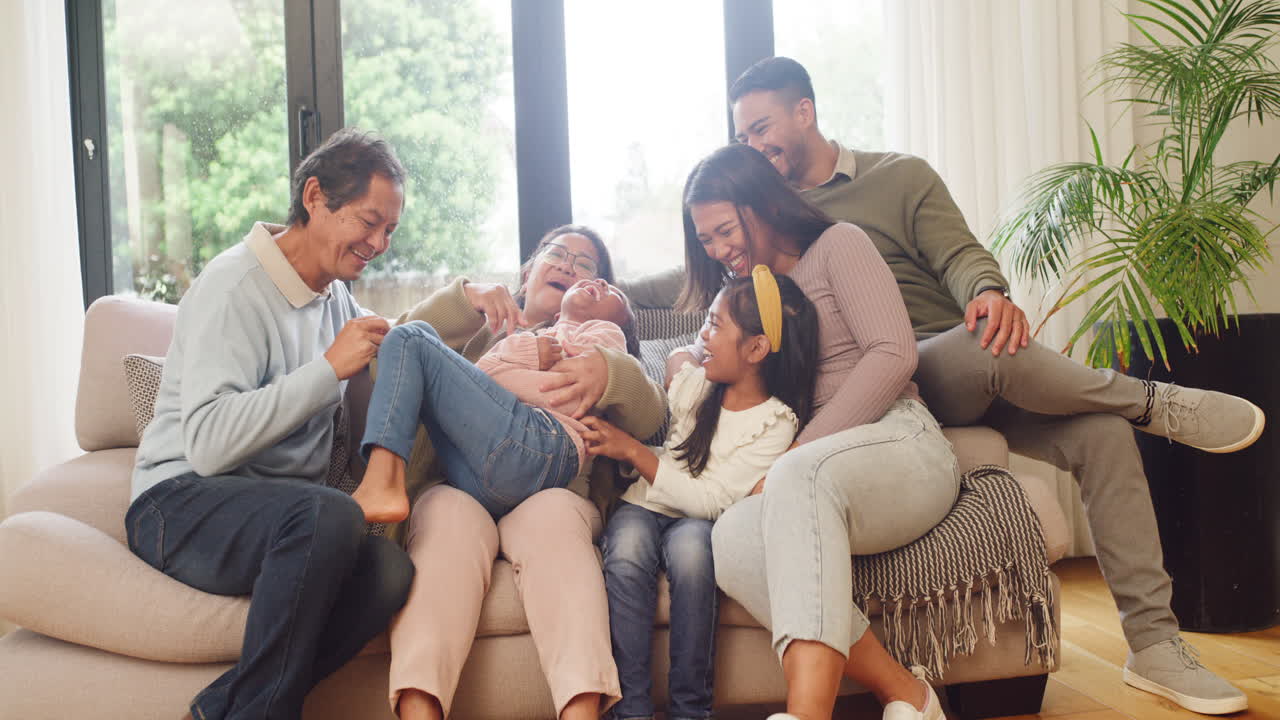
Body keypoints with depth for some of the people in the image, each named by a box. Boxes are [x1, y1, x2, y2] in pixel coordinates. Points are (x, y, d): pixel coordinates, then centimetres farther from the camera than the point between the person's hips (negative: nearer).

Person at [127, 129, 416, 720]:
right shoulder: (235, 286, -11)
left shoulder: (333, 293, 16)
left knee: (391, 572, -26)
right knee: (330, 513, -38)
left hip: (283, 514, 7)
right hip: (182, 502, -7)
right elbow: (208, 443, -23)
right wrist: (330, 367, -20)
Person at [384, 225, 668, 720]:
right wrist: (464, 298, -4)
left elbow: (650, 419, 7)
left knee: (552, 515, -36)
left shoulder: (599, 343, 28)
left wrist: (611, 376, -15)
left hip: (552, 491, 0)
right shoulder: (477, 329, 30)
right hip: (455, 483, 0)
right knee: (452, 516, -36)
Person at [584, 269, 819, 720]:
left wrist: (631, 450, -18)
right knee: (627, 551, -32)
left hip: (696, 519, -3)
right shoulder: (691, 380, 6)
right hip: (642, 506, 3)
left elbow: (711, 500, -16)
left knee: (691, 547, -38)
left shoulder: (776, 423, -8)